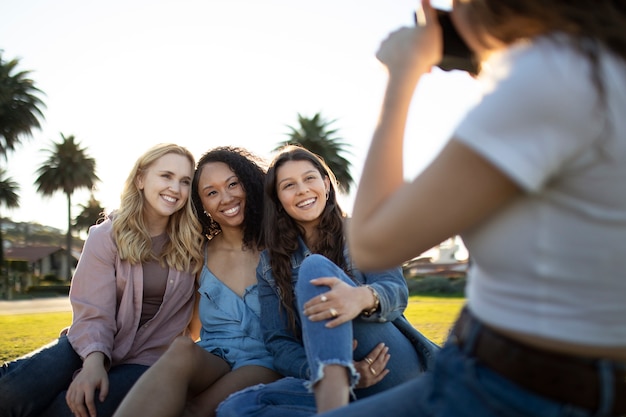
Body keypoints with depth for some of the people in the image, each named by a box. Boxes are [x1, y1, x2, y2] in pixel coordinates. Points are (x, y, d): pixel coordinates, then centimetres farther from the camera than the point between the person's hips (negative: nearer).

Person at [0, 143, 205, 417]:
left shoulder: (192, 243, -1)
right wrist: (93, 361, -32)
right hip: (94, 344, 0)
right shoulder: (107, 236, -6)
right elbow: (93, 313, -14)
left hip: (145, 358, 1)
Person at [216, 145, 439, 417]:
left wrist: (364, 297, -36)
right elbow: (279, 343, 3)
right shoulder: (270, 263, 11)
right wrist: (331, 371, -20)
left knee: (315, 267, -25)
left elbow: (397, 291, -9)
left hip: (395, 366, -2)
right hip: (327, 383, 2)